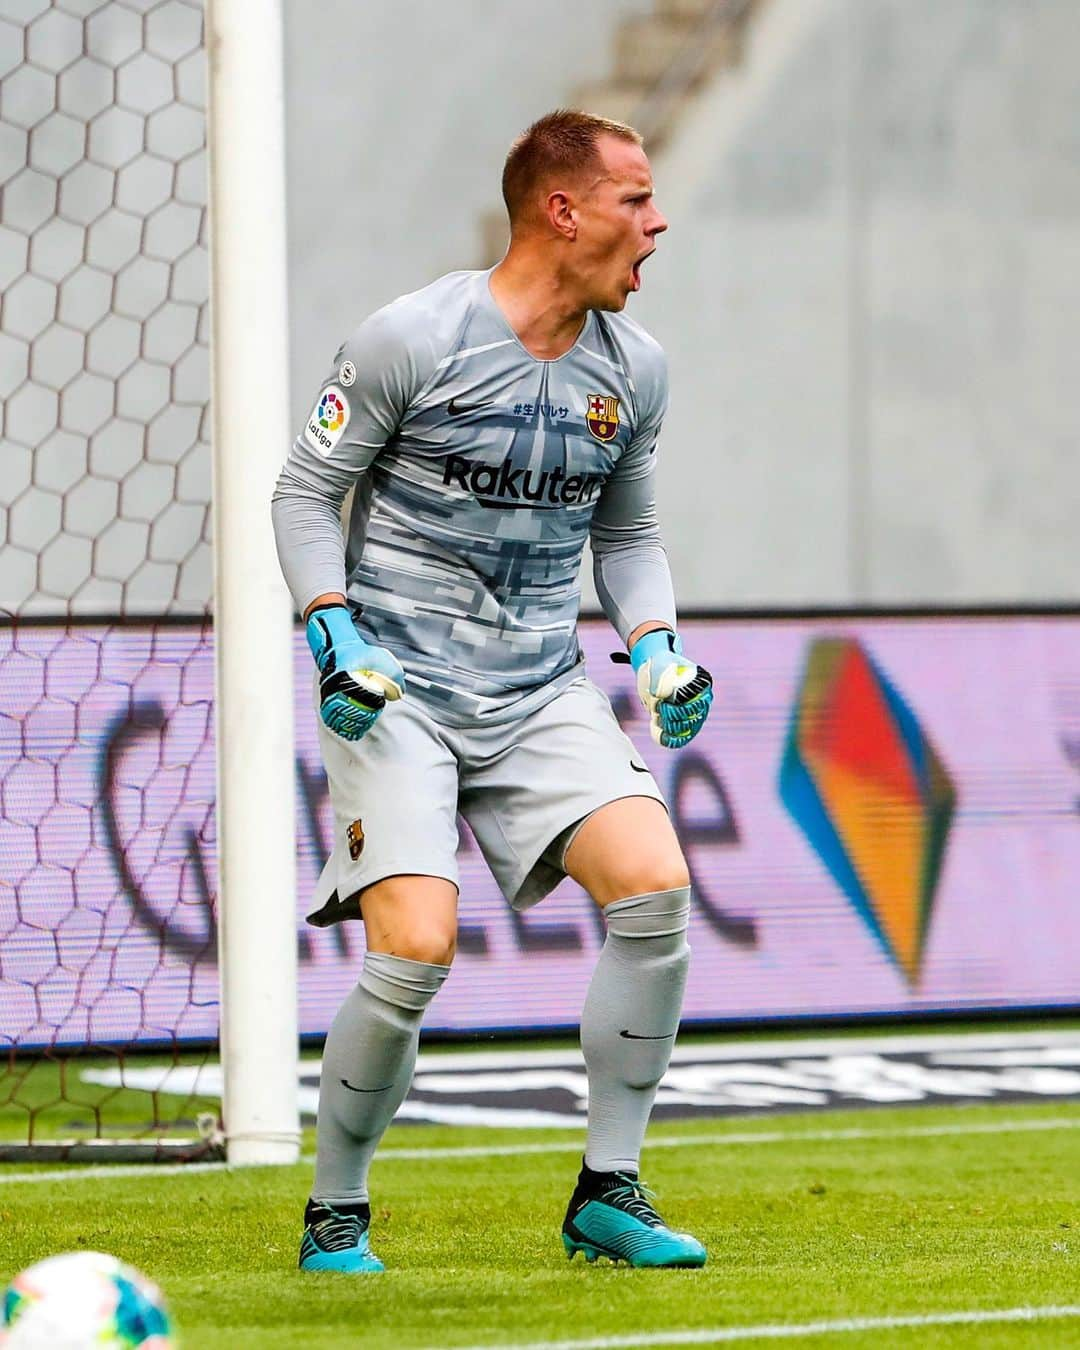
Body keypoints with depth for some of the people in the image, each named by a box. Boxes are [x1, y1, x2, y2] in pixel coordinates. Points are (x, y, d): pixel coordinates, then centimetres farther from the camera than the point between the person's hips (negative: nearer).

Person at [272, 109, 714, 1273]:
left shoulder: (632, 368, 7)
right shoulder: (413, 339, -10)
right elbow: (304, 494, -2)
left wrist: (655, 649, 2)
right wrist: (336, 642, -15)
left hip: (543, 691, 5)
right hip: (395, 689, -5)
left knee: (655, 887, -17)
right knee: (415, 949, -19)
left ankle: (607, 1194, -3)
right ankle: (334, 1214, 4)